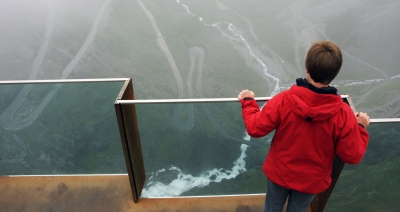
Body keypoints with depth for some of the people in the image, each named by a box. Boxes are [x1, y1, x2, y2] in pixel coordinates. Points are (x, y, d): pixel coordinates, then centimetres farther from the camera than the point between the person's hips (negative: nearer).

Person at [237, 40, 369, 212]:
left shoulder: (283, 101, -29)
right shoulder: (343, 114, -26)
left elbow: (255, 128, -19)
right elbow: (353, 156, -15)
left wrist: (248, 102, -2)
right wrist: (360, 127, 2)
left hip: (279, 172, -1)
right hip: (311, 180, 1)